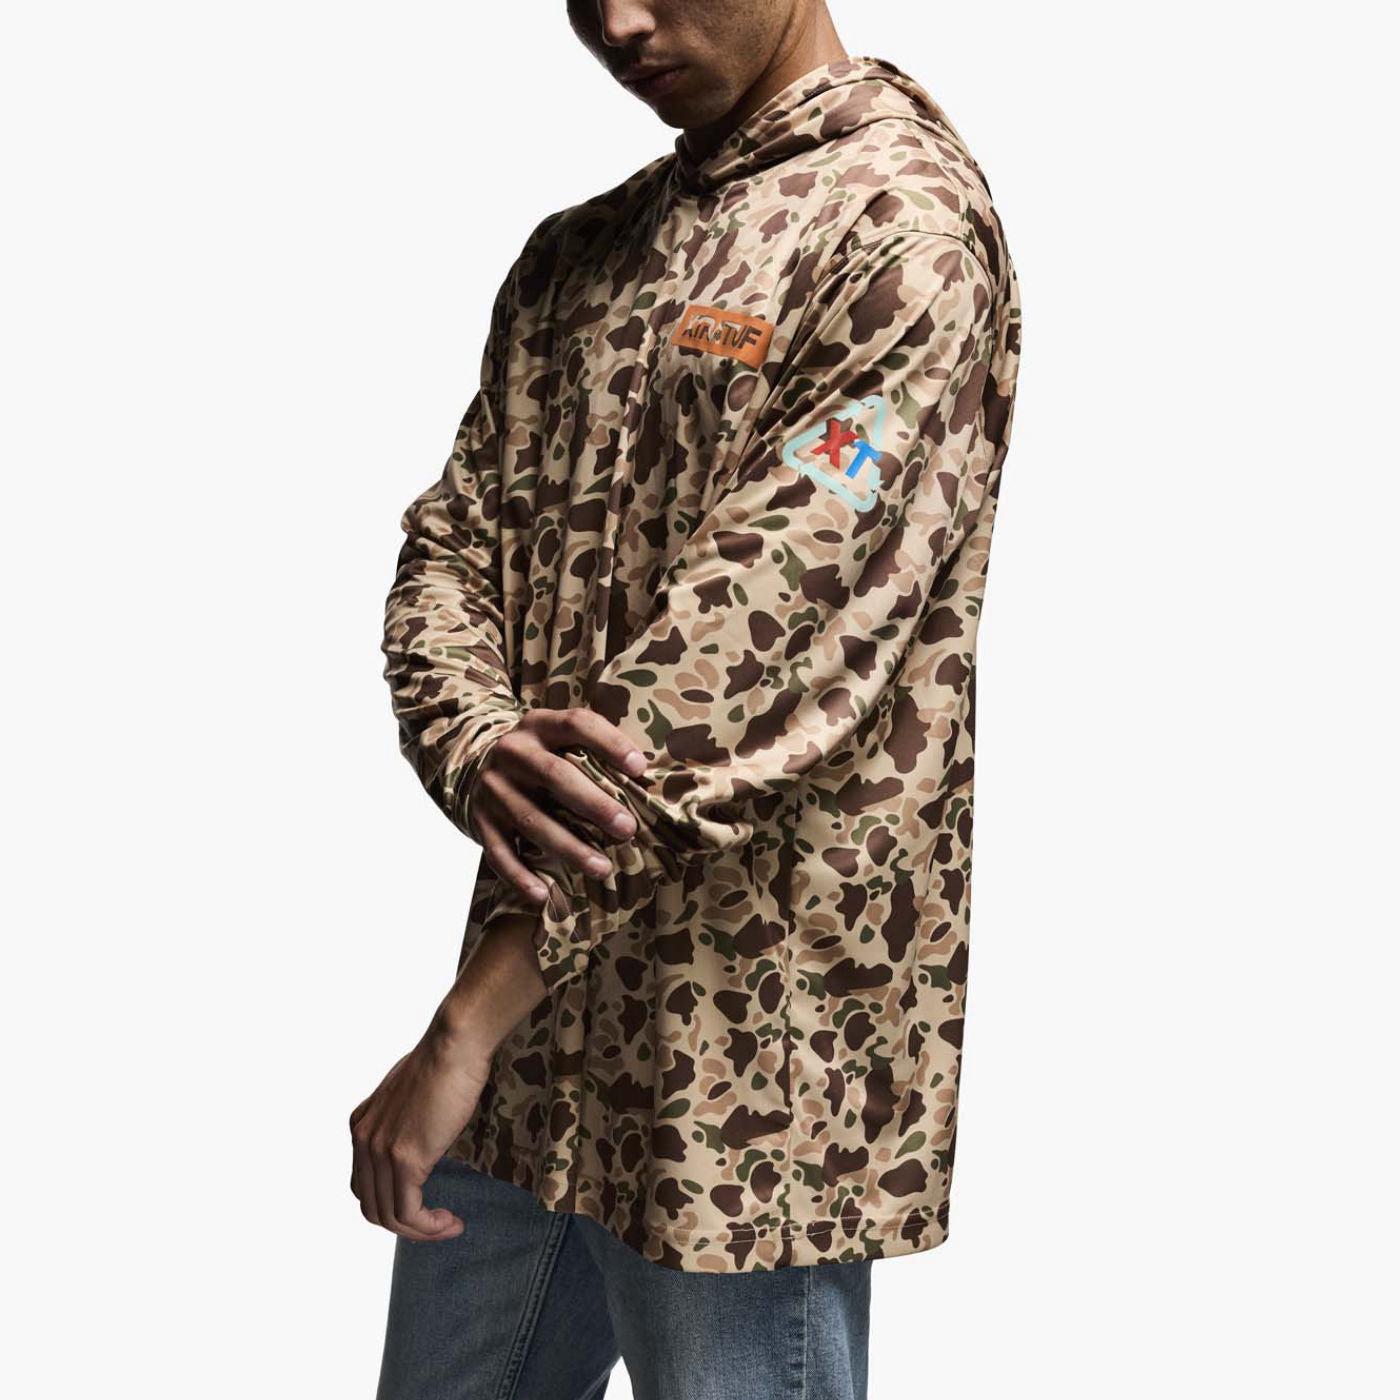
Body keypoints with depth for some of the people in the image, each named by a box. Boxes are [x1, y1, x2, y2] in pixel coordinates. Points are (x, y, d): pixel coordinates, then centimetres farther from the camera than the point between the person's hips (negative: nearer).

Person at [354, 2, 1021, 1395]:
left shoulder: (903, 224, -12)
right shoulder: (576, 257, 13)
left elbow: (745, 641, -21)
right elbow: (451, 539, 6)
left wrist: (471, 1021, -22)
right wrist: (480, 753, -18)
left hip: (745, 1064, -7)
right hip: (544, 1008, 7)